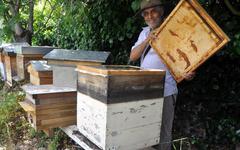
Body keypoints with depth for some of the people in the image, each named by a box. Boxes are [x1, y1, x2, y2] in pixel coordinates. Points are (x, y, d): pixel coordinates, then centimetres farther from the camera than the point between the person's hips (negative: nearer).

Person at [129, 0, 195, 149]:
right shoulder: (145, 32, 11)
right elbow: (133, 57, 1)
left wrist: (188, 73, -27)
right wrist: (147, 40, -13)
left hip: (164, 92, -5)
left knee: (163, 134, 7)